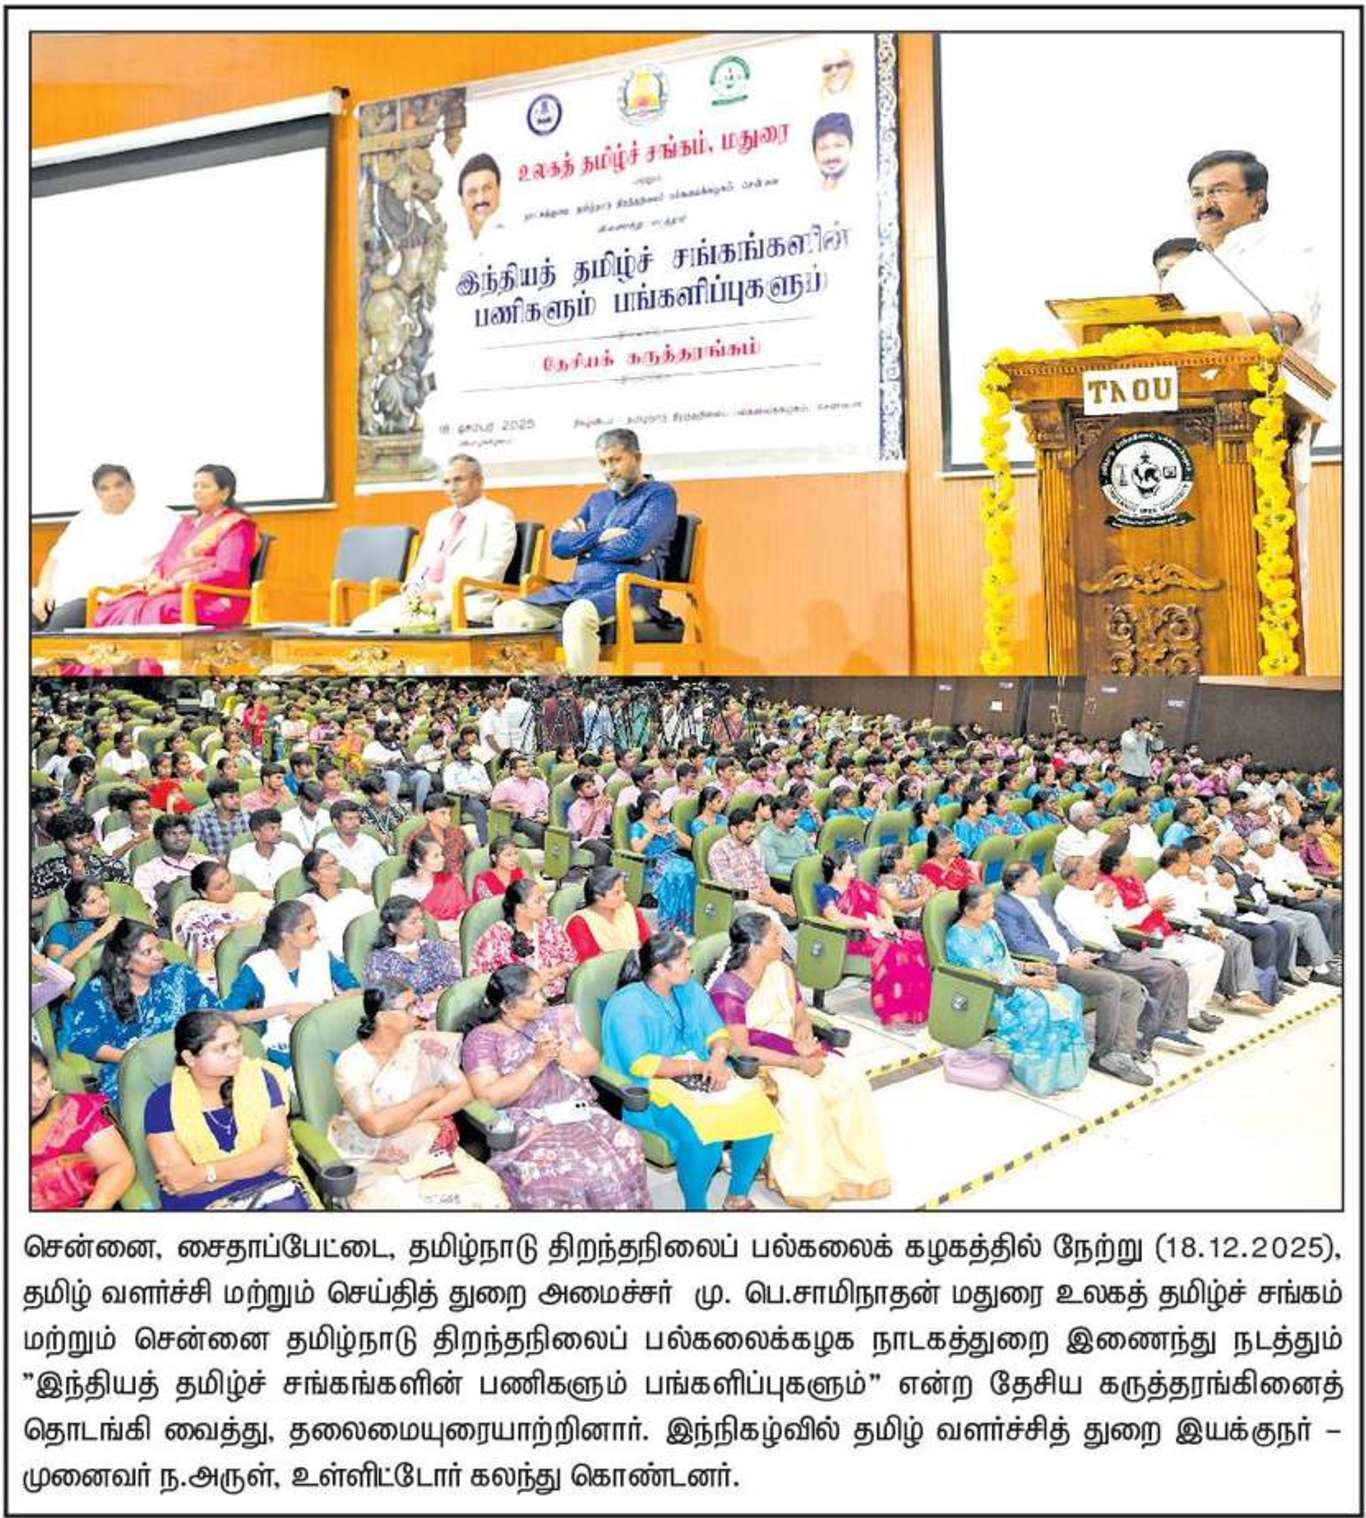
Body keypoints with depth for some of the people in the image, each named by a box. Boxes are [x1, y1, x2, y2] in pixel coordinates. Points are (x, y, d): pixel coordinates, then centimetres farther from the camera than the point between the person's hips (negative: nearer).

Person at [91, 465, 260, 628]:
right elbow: (164, 561, 23)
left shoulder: (236, 526, 2)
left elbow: (228, 574, -11)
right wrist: (154, 580, -2)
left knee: (151, 613, -33)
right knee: (111, 609, -17)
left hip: (211, 603, -7)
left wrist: (172, 583, -13)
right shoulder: (187, 524, 27)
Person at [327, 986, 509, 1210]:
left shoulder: (423, 1044, 1)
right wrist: (428, 1096, -11)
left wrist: (414, 1119, -14)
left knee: (484, 1190, -21)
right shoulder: (351, 1062, -10)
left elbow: (464, 1092, -4)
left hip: (427, 1149, 3)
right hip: (373, 1163, -3)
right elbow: (376, 1125, -21)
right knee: (397, 1203, -33)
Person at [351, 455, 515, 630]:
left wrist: (443, 591, -17)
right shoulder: (438, 519, 28)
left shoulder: (497, 516, 4)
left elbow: (491, 569, -10)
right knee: (362, 624, -17)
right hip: (424, 597, 7)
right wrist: (413, 586, 2)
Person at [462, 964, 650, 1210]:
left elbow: (591, 1063, 10)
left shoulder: (555, 1018, 14)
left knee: (624, 1146, -22)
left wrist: (560, 1055, -9)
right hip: (526, 1125, -4)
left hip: (578, 1112, 4)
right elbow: (490, 1096, -11)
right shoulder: (482, 1038, 0)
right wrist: (537, 1062, -14)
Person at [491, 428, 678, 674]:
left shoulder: (659, 494, 5)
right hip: (576, 589, 7)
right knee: (508, 613, -12)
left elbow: (635, 544, -13)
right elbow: (558, 544, 14)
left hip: (629, 592, -7)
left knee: (579, 614, -39)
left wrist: (583, 544, 2)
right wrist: (600, 536, -3)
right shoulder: (597, 499, 26)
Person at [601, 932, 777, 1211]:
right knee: (703, 1133, -34)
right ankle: (695, 1208, -10)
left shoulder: (690, 991, 11)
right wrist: (697, 1066, -17)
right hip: (651, 1087, -7)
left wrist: (717, 1060, -13)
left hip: (703, 1077, 7)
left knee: (758, 1110, -18)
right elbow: (640, 1065, -18)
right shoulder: (626, 1004, -11)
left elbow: (718, 1033, 10)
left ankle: (737, 1197, 1)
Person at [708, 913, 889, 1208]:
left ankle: (850, 1167, -5)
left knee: (852, 1079, -14)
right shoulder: (727, 991, -18)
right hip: (756, 1062, -7)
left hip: (793, 1050, 7)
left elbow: (802, 1017, 14)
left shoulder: (781, 972, 5)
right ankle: (803, 1181, -17)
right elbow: (741, 1050, -22)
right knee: (803, 1093, -33)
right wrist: (797, 1063, -24)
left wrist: (804, 1033, -11)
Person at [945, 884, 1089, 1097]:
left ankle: (1063, 1069, -17)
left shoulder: (990, 926, 16)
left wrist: (1035, 968, 1)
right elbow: (984, 976, -18)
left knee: (1067, 996, -16)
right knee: (1038, 1006, -33)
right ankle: (1039, 1074, -20)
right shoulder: (959, 936, -11)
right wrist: (1029, 981, -20)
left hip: (1013, 983, 8)